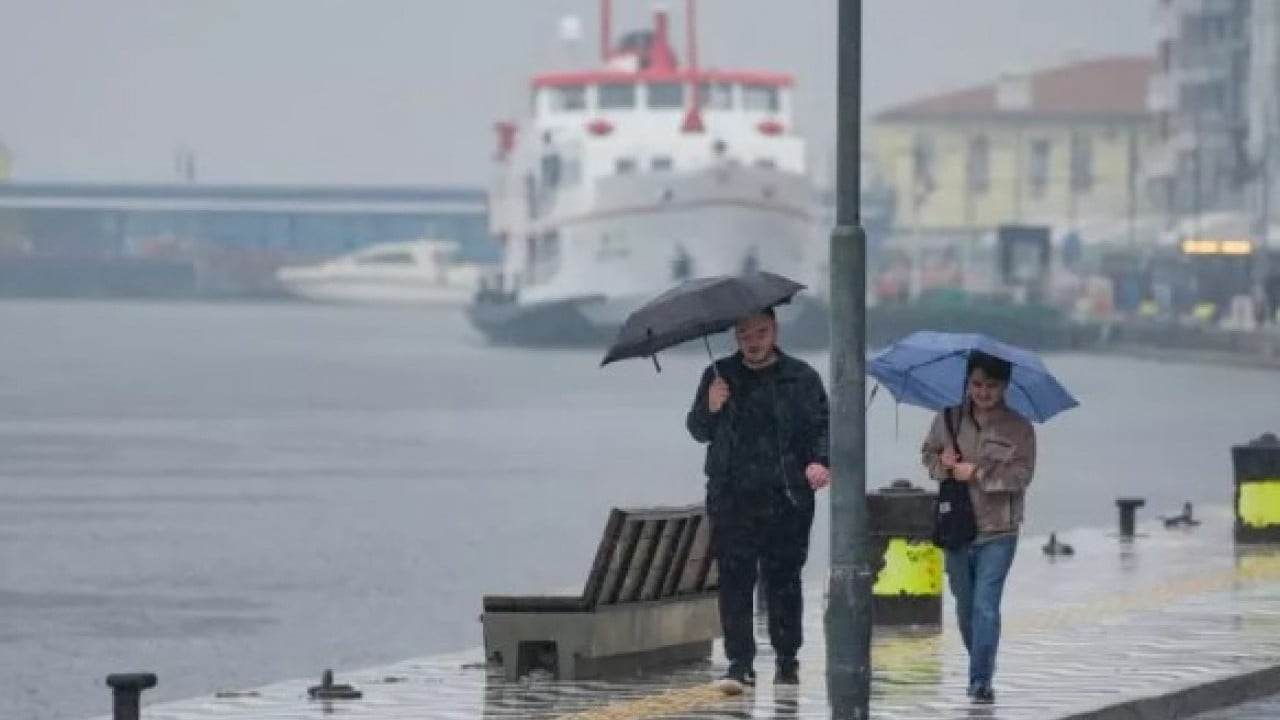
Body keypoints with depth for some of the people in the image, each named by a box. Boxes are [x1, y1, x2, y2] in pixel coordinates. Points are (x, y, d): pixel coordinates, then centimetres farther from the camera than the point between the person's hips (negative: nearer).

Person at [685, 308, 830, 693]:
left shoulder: (801, 377, 7)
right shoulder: (719, 375, 12)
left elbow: (823, 426, 4)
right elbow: (697, 430, 15)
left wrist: (821, 461, -15)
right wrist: (709, 408, -7)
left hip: (786, 498, -1)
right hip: (731, 498, 1)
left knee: (783, 579, 4)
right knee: (734, 580, -6)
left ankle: (787, 660, 16)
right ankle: (740, 663, -6)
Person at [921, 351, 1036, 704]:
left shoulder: (1019, 429, -5)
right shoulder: (948, 420, 6)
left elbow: (1021, 475, -12)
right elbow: (929, 453, 13)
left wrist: (977, 472, -19)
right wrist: (942, 463, -10)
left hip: (998, 532, -4)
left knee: (985, 605, -13)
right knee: (965, 605, 14)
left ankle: (980, 680, -12)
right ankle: (980, 669, 32)